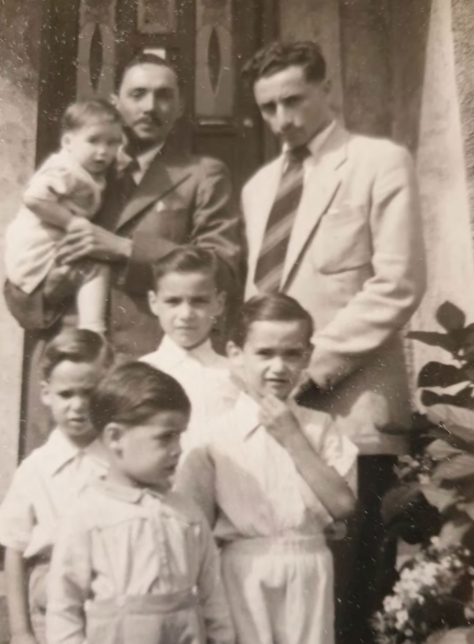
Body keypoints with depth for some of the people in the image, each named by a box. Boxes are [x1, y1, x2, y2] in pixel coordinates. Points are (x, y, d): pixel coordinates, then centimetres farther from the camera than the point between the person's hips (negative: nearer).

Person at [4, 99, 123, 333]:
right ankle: (91, 330, -25)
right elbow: (33, 198, -32)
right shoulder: (64, 171, -21)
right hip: (37, 257, -10)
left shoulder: (88, 174, 10)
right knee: (95, 268, -19)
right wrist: (71, 222, -27)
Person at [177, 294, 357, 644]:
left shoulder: (318, 427, 0)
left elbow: (343, 505, -9)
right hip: (244, 574, -1)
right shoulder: (218, 432, -5)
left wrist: (294, 439, -14)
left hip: (308, 573, 2)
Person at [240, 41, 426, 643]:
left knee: (347, 586, -2)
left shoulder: (381, 162, 1)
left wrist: (314, 365, -13)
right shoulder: (258, 186, 21)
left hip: (351, 407, -5)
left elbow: (398, 284, -9)